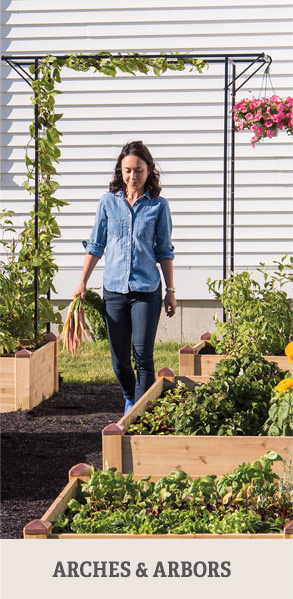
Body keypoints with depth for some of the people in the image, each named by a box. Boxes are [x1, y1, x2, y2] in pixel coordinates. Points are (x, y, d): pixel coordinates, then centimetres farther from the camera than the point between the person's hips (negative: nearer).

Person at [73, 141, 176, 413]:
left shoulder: (158, 205, 2)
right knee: (119, 359, 8)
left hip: (147, 290, -2)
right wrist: (82, 283, 7)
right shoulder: (108, 202, 6)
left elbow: (164, 252, 6)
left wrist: (171, 291, 5)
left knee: (143, 356, -7)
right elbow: (95, 246, 11)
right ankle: (130, 401, 30)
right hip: (114, 288, 2)